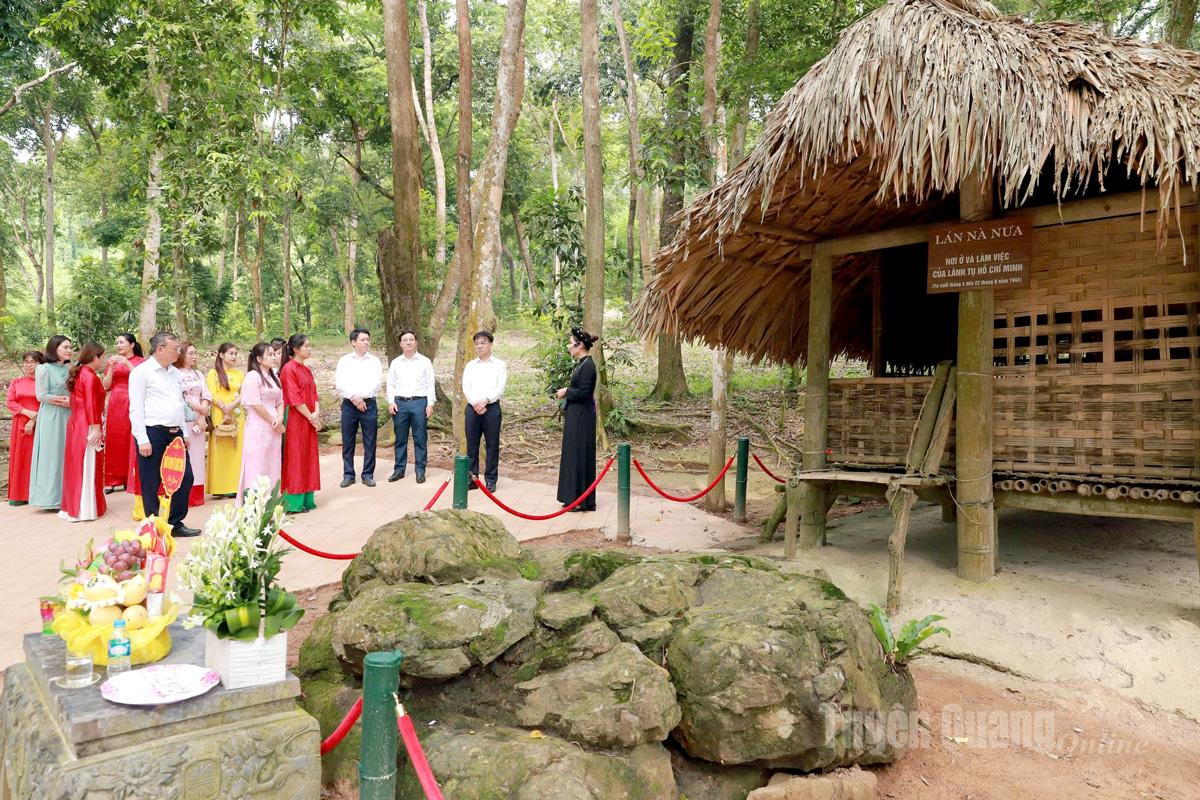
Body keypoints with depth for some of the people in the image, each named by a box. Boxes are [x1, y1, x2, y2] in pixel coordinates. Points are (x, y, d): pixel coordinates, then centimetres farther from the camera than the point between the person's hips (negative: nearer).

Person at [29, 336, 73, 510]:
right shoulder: (44, 369, -5)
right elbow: (41, 395, -10)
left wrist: (72, 400, -6)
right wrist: (63, 401, -13)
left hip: (68, 417, 6)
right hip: (51, 417, -6)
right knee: (52, 455, -3)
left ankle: (66, 496, 10)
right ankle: (51, 498, 1)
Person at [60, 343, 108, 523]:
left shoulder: (79, 373, 14)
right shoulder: (90, 376, -13)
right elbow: (90, 405, -18)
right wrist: (96, 428, -19)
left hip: (76, 424, 9)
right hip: (87, 426, -9)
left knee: (77, 465, 14)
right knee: (87, 466, -5)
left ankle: (73, 506, 21)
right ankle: (85, 510, -2)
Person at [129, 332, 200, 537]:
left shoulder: (175, 372, 15)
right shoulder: (142, 372, -6)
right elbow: (136, 408, -11)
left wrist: (184, 432, 16)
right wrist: (143, 439, -16)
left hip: (175, 433, 7)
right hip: (153, 433, -7)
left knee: (185, 478, 7)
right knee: (151, 485, 2)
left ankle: (176, 523, 19)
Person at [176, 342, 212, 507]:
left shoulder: (199, 374, 15)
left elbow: (206, 396, 6)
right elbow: (182, 399, -10)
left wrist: (203, 416, -6)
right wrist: (201, 409, -6)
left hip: (199, 420, 6)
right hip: (183, 421, -6)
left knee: (197, 457, 6)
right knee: (185, 457, -6)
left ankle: (196, 496, 11)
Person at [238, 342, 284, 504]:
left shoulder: (274, 378, 16)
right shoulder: (253, 376, -8)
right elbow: (256, 404, -14)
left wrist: (280, 419, -3)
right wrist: (274, 422, -10)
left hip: (274, 428, 7)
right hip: (258, 426, -7)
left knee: (273, 465, 8)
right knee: (257, 465, -6)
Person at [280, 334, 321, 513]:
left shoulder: (307, 369, 14)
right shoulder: (289, 369, -11)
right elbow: (294, 398, -17)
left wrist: (317, 413, -5)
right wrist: (311, 418, -14)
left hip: (310, 420, 8)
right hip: (295, 420, -8)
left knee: (308, 458, 10)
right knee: (295, 459, -4)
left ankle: (306, 499, 17)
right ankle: (293, 502, 2)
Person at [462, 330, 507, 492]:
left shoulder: (499, 365, 4)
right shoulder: (470, 365, 12)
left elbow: (500, 388, -6)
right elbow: (465, 388, 3)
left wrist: (485, 400, -20)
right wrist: (475, 404, -12)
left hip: (491, 408, -3)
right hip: (472, 408, 3)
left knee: (492, 445, 1)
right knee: (472, 444, 6)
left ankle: (490, 480, 9)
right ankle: (471, 478, 13)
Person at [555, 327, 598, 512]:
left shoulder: (588, 366, -17)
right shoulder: (581, 364, 12)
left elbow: (583, 392, -22)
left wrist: (566, 391, -8)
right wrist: (567, 392, 3)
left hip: (581, 418, -10)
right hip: (575, 416, 10)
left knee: (579, 456, -3)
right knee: (572, 455, 14)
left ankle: (583, 500, 5)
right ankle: (573, 497, 23)